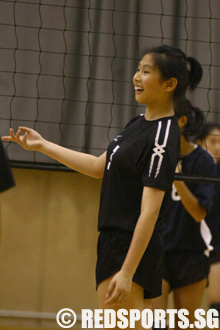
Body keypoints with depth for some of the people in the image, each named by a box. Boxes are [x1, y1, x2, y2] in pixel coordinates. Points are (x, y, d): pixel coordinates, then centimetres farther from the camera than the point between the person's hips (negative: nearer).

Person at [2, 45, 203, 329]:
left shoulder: (163, 138, -17)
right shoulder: (140, 123, 11)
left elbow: (149, 211, -22)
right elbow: (100, 167, 23)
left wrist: (127, 272, -26)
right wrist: (43, 145, 22)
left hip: (133, 248, -10)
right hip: (116, 240, 10)